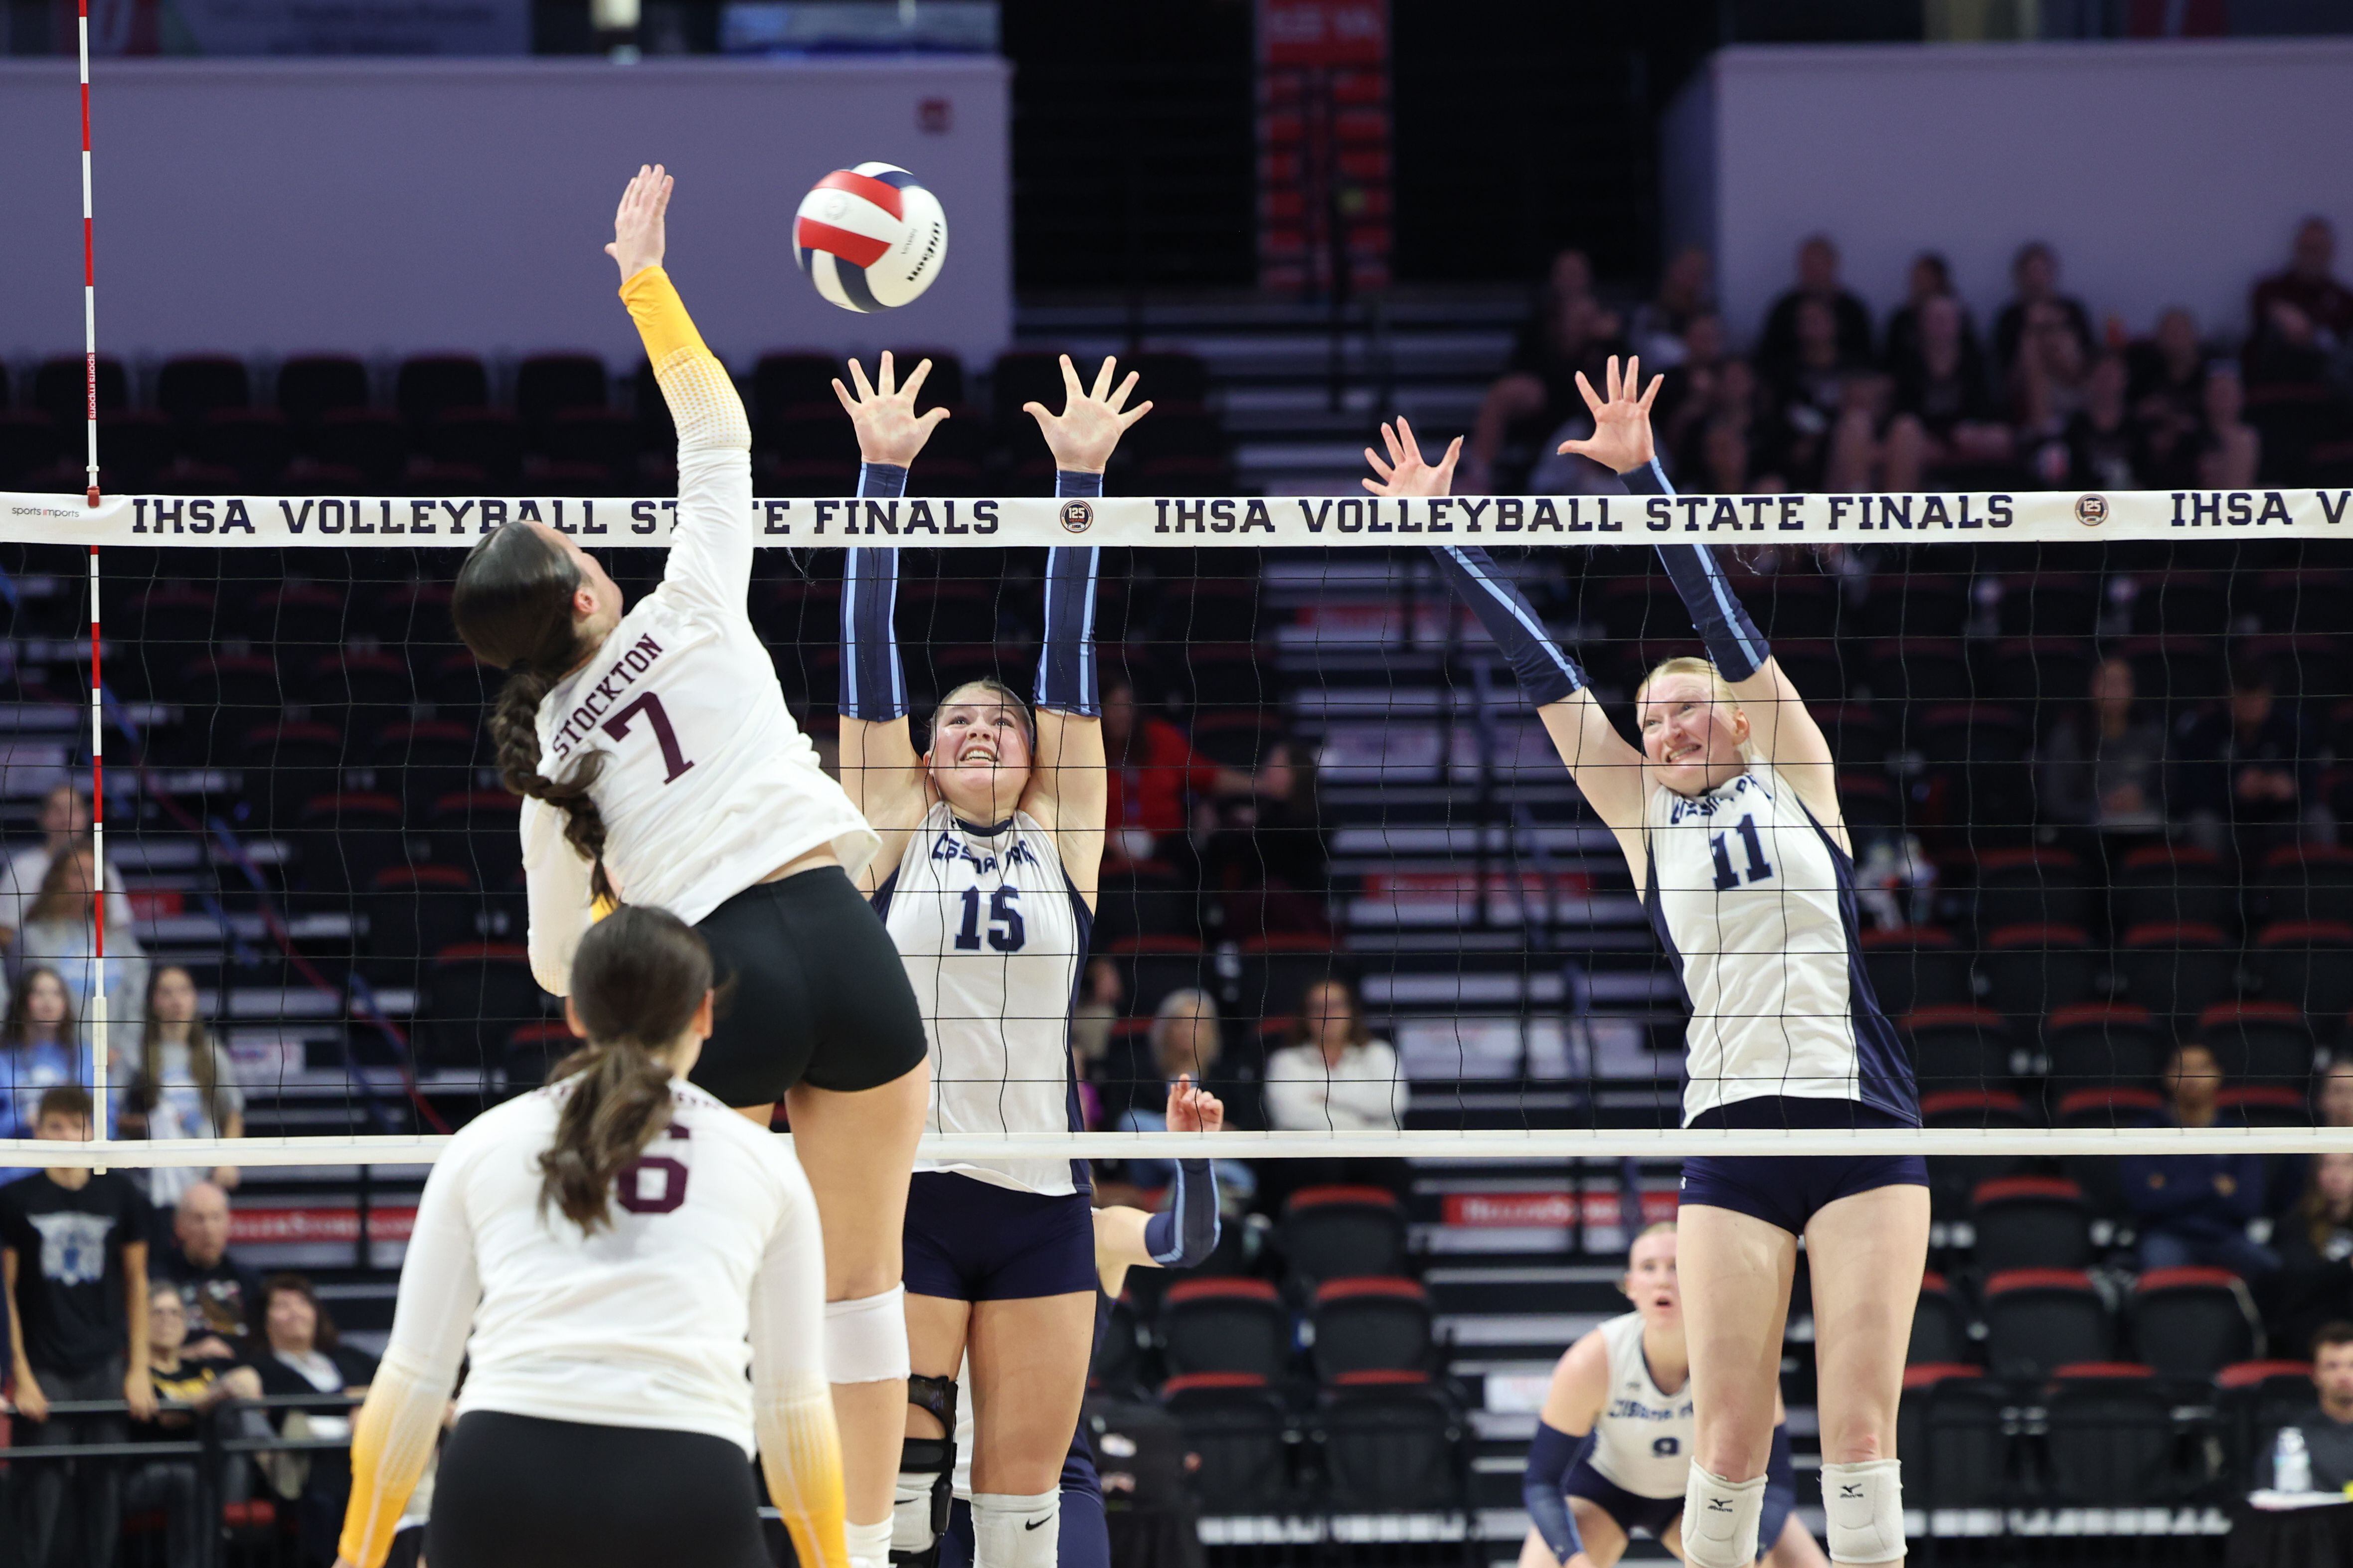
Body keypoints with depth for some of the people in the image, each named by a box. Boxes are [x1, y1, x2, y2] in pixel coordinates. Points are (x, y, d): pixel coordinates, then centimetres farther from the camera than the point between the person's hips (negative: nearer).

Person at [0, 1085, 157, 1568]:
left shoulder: (120, 1196, 4)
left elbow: (136, 1283, 10)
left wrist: (139, 1369, 6)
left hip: (105, 1367, 2)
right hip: (44, 1369, -2)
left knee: (104, 1487, 2)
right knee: (42, 1492, -4)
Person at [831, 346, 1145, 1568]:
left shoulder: (1062, 841, 10)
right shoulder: (893, 834, 7)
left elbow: (1070, 659, 7)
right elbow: (869, 656, 4)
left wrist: (1082, 477, 2)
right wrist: (882, 471, 1)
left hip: (1040, 1205, 2)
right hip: (906, 1196, -2)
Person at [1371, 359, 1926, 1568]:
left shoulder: (1794, 774, 9)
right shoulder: (1642, 817, 12)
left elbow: (1721, 617, 2)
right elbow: (1541, 668, 12)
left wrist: (1644, 473, -5)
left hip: (1863, 1125, -1)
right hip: (1730, 1137, 1)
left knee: (1861, 1430, -4)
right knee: (1728, 1442, -2)